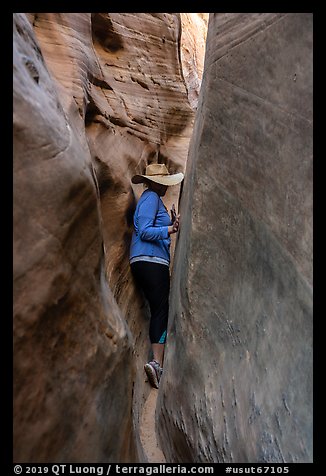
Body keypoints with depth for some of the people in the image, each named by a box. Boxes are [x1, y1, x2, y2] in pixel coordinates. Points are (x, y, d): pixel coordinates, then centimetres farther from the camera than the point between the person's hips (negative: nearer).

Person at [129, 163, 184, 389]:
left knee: (158, 310, 8)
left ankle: (158, 362, 11)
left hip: (144, 262, 10)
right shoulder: (151, 197, -5)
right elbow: (145, 231, -15)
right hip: (151, 260, -10)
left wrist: (171, 224, 9)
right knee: (161, 310, -12)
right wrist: (170, 229, -24)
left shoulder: (154, 198, 26)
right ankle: (157, 362, -15)